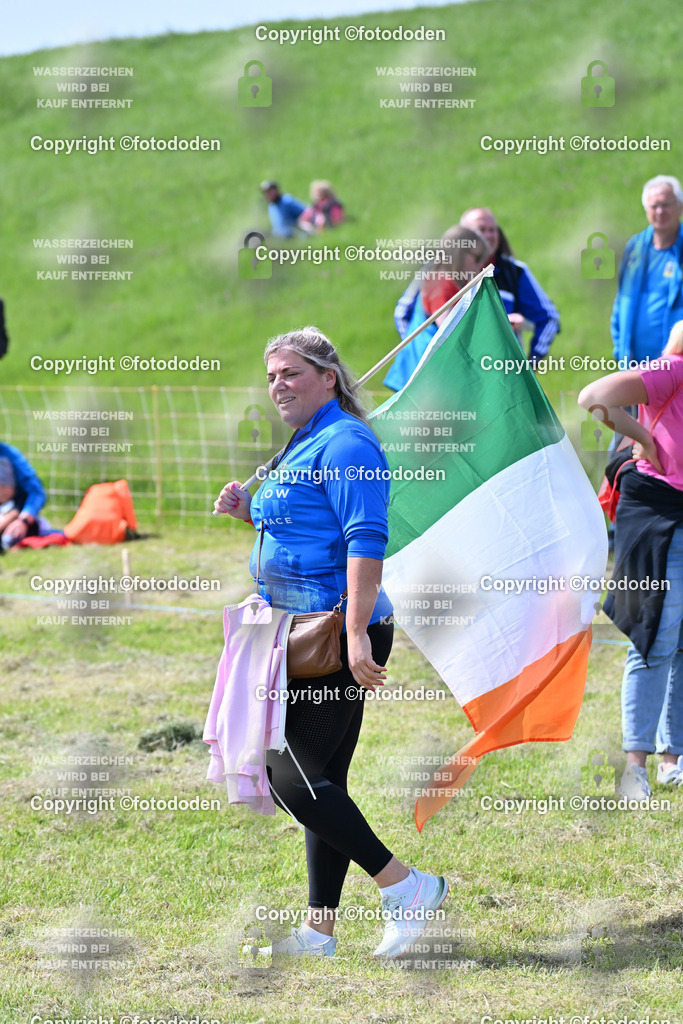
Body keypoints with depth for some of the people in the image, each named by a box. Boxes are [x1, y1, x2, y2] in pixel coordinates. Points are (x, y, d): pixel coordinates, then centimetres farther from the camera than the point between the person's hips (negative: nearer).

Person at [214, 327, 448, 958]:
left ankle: (406, 887, -6)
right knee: (319, 781, 11)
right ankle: (319, 930, 16)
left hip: (339, 638, -11)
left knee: (295, 778, -12)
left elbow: (366, 542, -21)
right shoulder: (304, 446, 19)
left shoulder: (344, 444, -13)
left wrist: (357, 635, -26)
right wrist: (249, 511, 12)